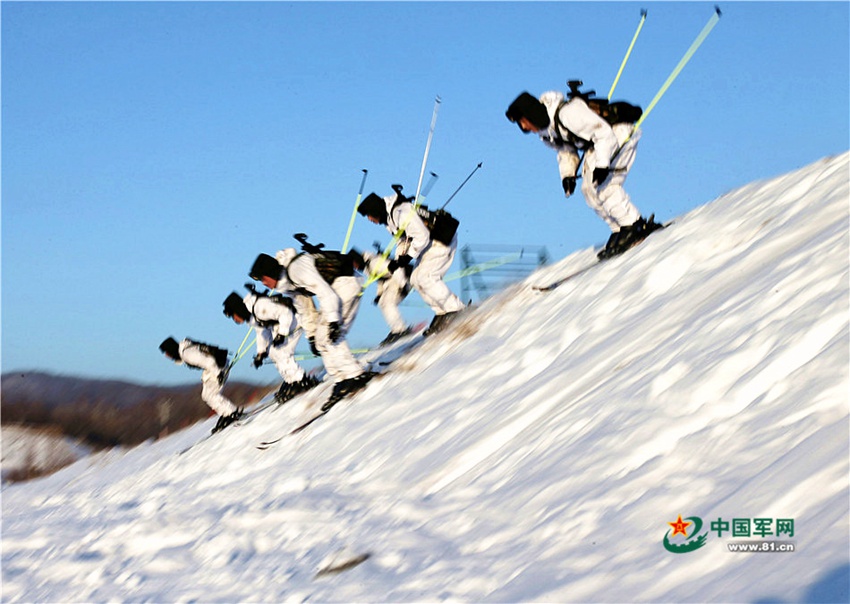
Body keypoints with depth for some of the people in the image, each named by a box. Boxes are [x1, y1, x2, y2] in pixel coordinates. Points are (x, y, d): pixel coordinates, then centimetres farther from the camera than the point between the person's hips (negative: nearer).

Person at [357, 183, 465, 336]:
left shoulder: (402, 213, -25)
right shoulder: (389, 217, 8)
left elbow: (422, 236, -27)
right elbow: (403, 239, 18)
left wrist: (408, 257, -22)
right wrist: (398, 259, 4)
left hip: (444, 240, -10)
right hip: (431, 243, 10)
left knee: (425, 277, -17)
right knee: (416, 279, 4)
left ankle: (456, 309, -11)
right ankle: (441, 312, 7)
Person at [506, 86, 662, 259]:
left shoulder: (567, 113, -30)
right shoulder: (546, 133, 1)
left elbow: (603, 131, -30)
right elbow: (566, 151, 16)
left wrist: (602, 164, -33)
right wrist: (568, 175, -1)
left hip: (620, 135, -10)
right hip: (595, 146, 10)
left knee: (602, 186, -20)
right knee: (589, 190, 1)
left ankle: (634, 225, -17)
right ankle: (619, 230, 3)